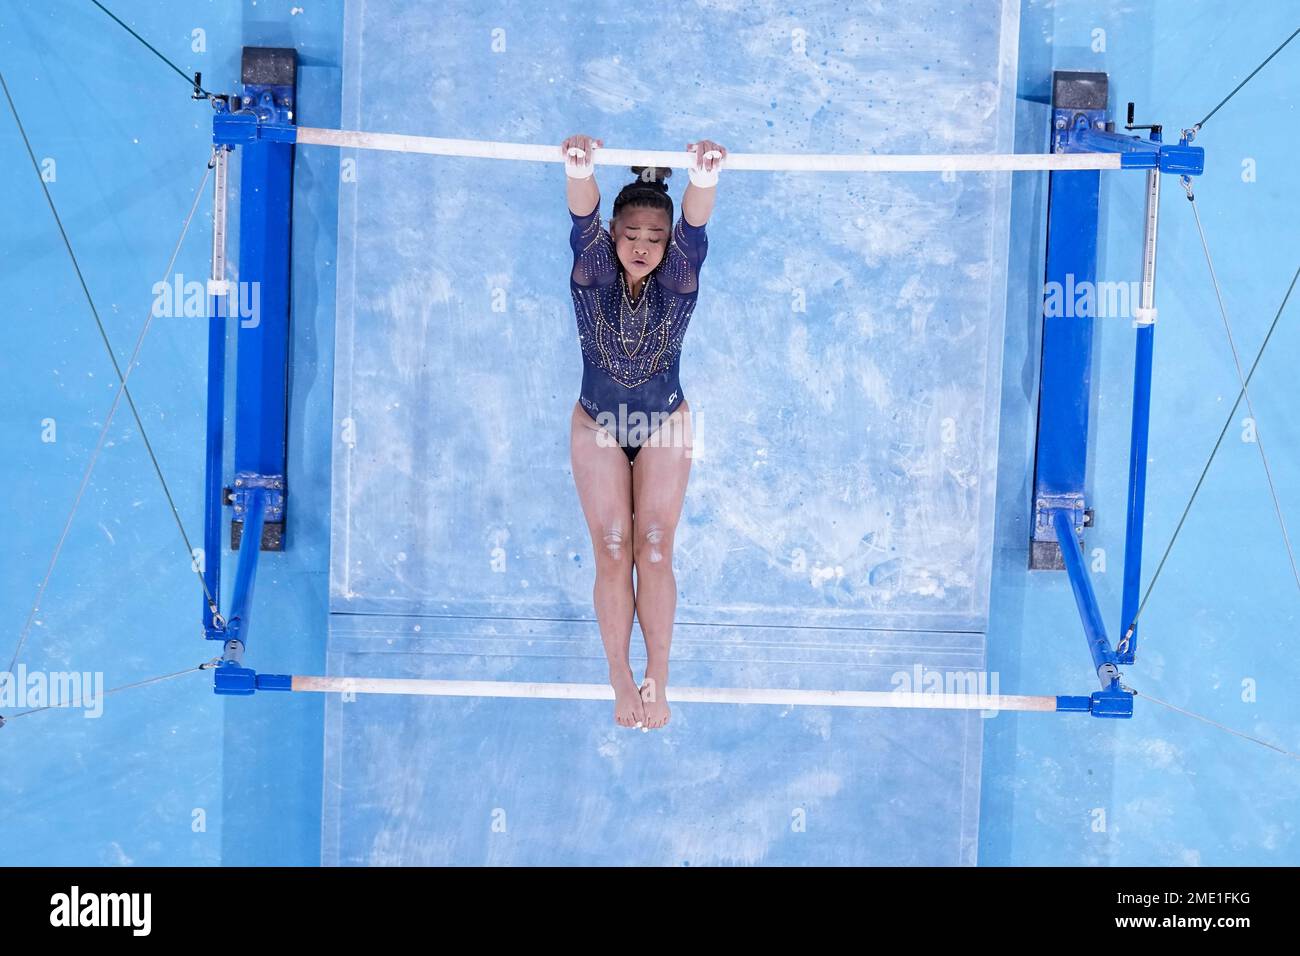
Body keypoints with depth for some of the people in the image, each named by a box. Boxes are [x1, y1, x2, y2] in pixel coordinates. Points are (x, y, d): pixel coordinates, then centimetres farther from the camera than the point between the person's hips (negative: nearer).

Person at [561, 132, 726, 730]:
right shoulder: (592, 272, -18)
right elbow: (583, 228, -40)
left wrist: (704, 181, -64)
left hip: (665, 429, 0)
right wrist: (580, 174, -64)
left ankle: (658, 679, 7)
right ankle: (621, 680, 11)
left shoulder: (678, 277, -19)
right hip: (597, 428, 0)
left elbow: (694, 231, -40)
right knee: (612, 555, 0)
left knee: (654, 554, -2)